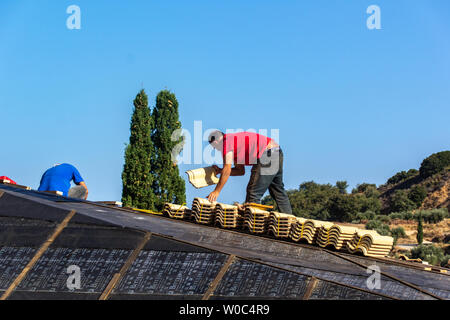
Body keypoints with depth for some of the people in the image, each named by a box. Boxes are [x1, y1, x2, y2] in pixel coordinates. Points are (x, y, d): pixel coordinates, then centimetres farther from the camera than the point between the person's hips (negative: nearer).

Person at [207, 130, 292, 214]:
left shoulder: (227, 142, -5)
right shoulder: (235, 140, 24)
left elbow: (227, 171, -9)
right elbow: (241, 171, 26)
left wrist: (217, 191, -5)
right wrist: (220, 171, 22)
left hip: (267, 156, -10)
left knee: (254, 192, -5)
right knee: (278, 191, 19)